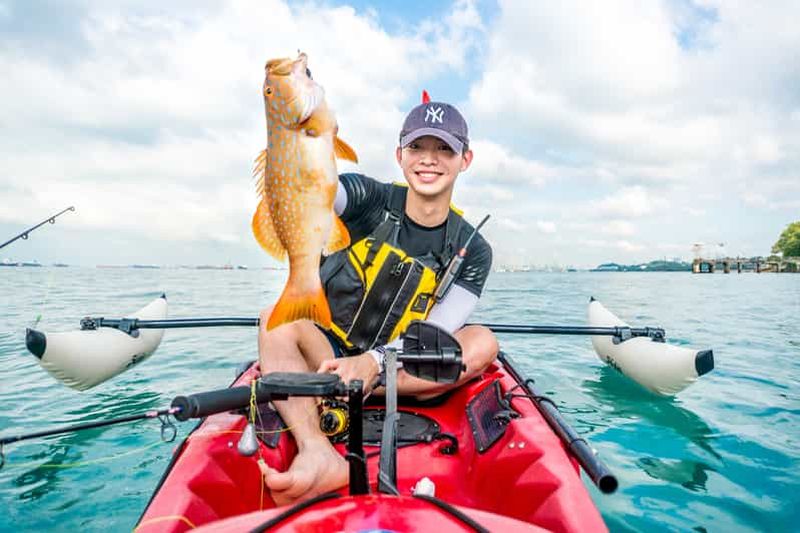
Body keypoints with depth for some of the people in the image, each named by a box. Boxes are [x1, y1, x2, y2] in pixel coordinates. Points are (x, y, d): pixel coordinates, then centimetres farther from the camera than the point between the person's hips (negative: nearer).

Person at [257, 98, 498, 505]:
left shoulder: (472, 251, -3)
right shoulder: (371, 200, -5)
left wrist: (375, 361, -31)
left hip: (401, 369, 1)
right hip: (329, 352, 0)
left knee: (482, 342, -23)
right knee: (275, 319, -25)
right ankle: (317, 453, -44)